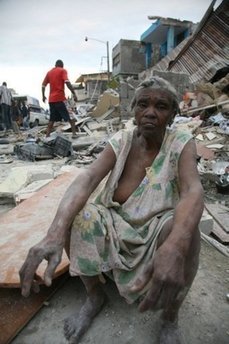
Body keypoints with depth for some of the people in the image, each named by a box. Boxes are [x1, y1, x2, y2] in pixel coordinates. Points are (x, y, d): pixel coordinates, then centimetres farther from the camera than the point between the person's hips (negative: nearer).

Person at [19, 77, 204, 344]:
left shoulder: (181, 143, -12)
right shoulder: (121, 140, -8)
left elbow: (193, 192, -30)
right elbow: (87, 178, -24)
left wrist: (175, 244, -52)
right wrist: (55, 233, -42)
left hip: (158, 231, -1)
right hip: (116, 226, 2)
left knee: (184, 228, -34)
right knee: (72, 213, -23)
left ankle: (170, 318, -4)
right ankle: (94, 296, 3)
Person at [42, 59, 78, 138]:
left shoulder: (49, 72, 19)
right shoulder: (63, 70, 3)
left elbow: (43, 85, 19)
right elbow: (67, 82, -14)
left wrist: (43, 96, 29)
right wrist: (74, 94, -17)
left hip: (51, 99, 6)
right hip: (59, 98, -6)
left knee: (52, 119, 12)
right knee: (70, 117, -1)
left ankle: (47, 136, 9)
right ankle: (74, 133, -9)